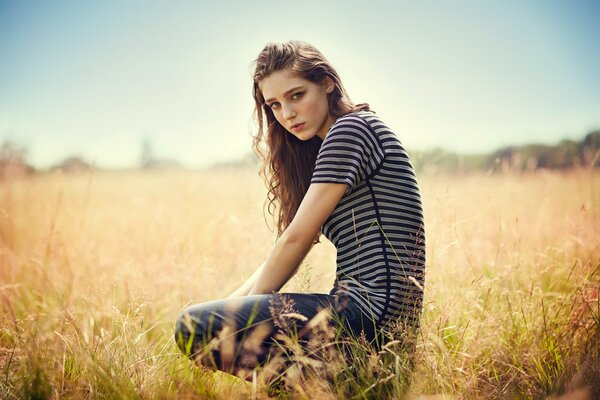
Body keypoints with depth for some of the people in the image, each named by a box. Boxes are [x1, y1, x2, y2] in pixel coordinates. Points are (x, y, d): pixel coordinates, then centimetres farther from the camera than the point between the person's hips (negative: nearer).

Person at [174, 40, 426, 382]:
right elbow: (283, 254, 19)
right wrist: (230, 306, 9)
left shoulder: (351, 128, -7)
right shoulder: (321, 151, 22)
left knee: (195, 326, -17)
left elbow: (296, 240, -11)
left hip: (371, 308, -11)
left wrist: (246, 306, 0)